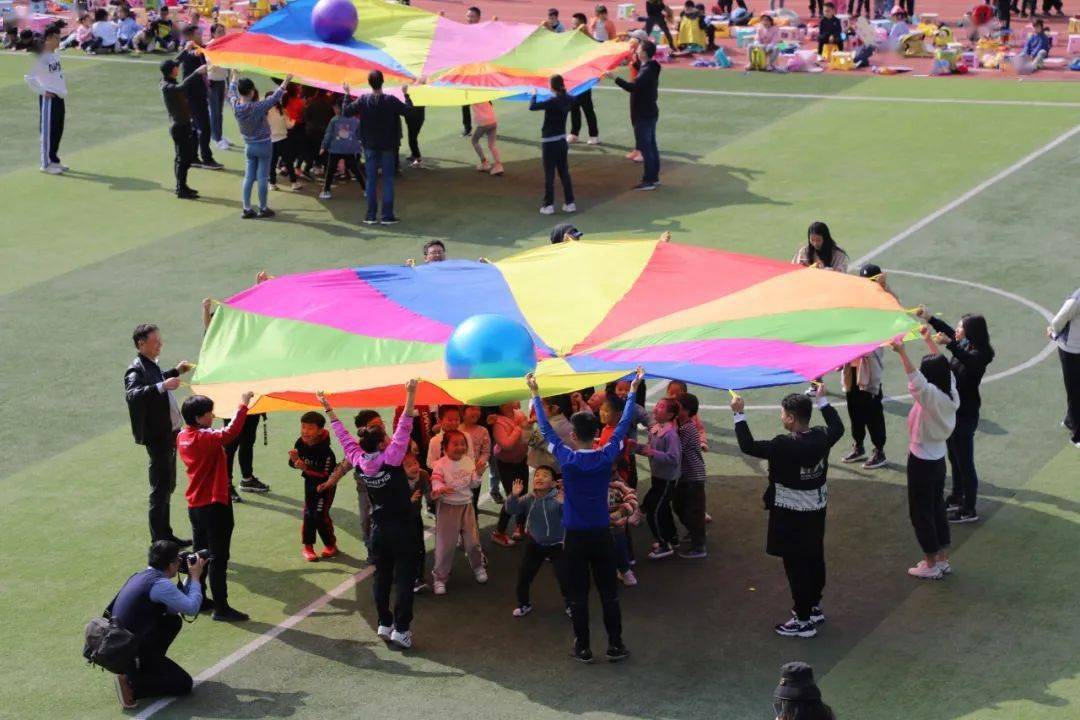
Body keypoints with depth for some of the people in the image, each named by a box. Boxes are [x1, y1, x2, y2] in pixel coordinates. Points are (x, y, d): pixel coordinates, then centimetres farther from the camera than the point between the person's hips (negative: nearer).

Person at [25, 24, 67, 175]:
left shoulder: (56, 55, 12)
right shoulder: (40, 57, -14)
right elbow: (29, 77, -15)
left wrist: (63, 89, 13)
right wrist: (43, 91, -16)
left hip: (59, 97, 8)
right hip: (48, 98, -8)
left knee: (58, 130, 13)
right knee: (48, 131, -3)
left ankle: (54, 160, 24)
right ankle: (46, 164, 3)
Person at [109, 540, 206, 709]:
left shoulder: (139, 577, 11)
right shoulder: (160, 584, -19)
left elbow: (177, 603, 20)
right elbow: (192, 608, -15)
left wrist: (191, 577, 15)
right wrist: (195, 577, -2)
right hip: (131, 652, -9)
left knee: (174, 621, 19)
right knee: (184, 684, -1)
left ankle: (146, 668, 15)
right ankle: (130, 683, -12)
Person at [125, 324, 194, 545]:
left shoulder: (151, 366, 10)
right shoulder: (136, 370, -20)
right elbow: (132, 394, -39)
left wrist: (175, 372, 30)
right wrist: (162, 386, -46)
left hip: (169, 433, 10)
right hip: (157, 437, -10)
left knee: (168, 486, 18)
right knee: (160, 489, -5)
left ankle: (165, 535, 28)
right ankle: (159, 542, 0)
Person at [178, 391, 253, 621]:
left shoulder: (182, 437, 4)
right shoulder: (205, 438, -21)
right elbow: (230, 433, -36)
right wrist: (243, 406, -31)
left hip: (194, 505, 8)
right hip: (214, 505, -8)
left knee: (200, 553, 20)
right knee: (218, 558, -3)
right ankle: (221, 608, -1)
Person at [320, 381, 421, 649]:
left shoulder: (359, 461, -6)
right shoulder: (391, 458, -20)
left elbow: (344, 436, 4)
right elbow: (403, 428, -27)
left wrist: (329, 409, 14)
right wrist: (411, 396, -32)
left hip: (378, 527, 5)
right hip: (402, 526, -5)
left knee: (382, 575, 15)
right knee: (405, 577, -1)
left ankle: (384, 624, 18)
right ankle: (401, 628, -4)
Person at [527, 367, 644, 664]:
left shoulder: (566, 459, -12)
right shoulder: (607, 457, -9)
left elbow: (546, 429, 1)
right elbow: (623, 426, 4)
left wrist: (536, 396, 11)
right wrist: (633, 391, 14)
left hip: (575, 538, -1)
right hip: (602, 535, 1)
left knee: (578, 595, 6)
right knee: (609, 593, 9)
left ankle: (583, 648, 9)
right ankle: (615, 646, 13)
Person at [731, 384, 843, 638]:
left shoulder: (784, 446, -28)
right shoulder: (822, 437, -7)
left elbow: (748, 446, -24)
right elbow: (838, 427, 16)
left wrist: (739, 415, -16)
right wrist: (822, 400, 25)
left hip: (791, 515, -8)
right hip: (816, 511, 8)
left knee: (796, 565, 2)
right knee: (815, 559, 21)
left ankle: (804, 620, 9)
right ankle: (814, 606, 38)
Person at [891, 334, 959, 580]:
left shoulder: (931, 396, -26)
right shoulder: (950, 393, -4)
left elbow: (916, 381, -46)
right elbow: (942, 368, 12)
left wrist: (902, 352, -50)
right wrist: (930, 341, 23)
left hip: (922, 462, -8)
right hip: (938, 458, 8)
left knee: (920, 512, 5)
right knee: (937, 507, 19)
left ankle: (931, 564, 12)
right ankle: (943, 560, 27)